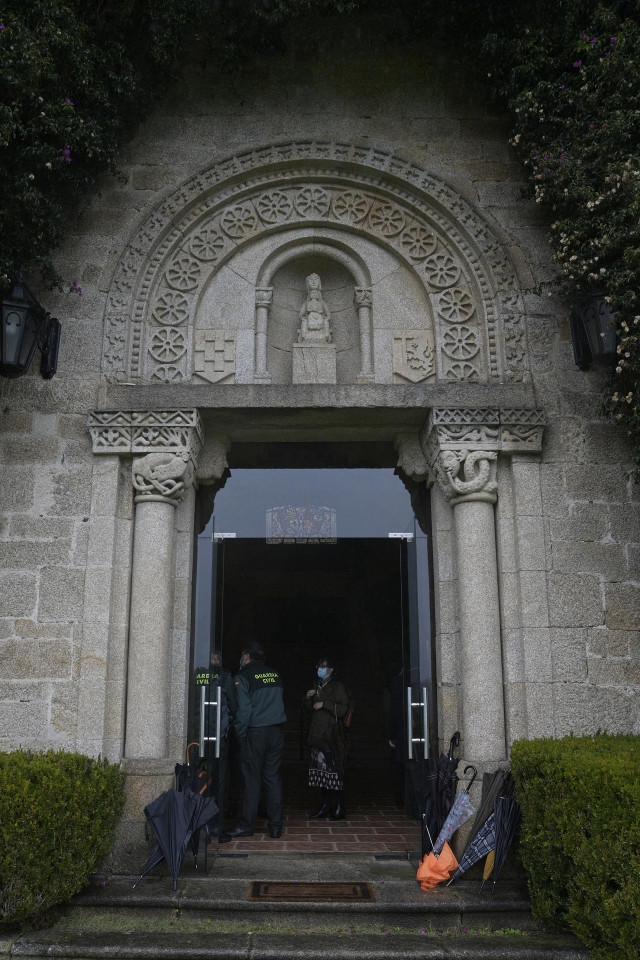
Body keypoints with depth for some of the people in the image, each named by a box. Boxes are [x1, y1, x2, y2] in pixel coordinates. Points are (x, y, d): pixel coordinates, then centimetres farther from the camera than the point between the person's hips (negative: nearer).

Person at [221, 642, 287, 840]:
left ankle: (245, 825, 8)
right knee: (273, 777, 8)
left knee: (251, 780, 1)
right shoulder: (275, 674, 10)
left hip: (255, 732, -5)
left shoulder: (243, 677, -7)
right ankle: (276, 826, 10)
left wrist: (240, 734, -2)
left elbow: (243, 710, -11)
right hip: (276, 732, 5)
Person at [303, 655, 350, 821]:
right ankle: (325, 806, 15)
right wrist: (308, 699, 6)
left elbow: (343, 709, -12)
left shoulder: (337, 687, -3)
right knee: (321, 771, 7)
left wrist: (324, 704, -16)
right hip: (317, 737, 7)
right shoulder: (316, 687, 20)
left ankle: (339, 808, -3)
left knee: (334, 772, -8)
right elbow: (310, 710, 24)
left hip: (331, 737, -7)